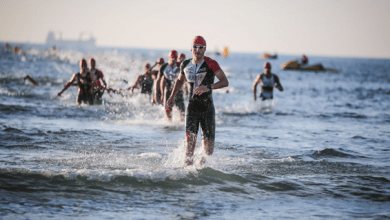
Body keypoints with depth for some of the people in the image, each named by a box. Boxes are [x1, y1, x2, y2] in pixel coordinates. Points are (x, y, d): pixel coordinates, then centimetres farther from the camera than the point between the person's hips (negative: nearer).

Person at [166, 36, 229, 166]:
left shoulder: (211, 64, -8)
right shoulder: (185, 65, 6)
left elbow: (225, 82, -16)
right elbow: (180, 80, 27)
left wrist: (208, 87, -30)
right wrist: (172, 96, 15)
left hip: (207, 107, -2)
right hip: (192, 106, 2)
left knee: (208, 140, 4)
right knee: (190, 136, -17)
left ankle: (204, 163, 29)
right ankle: (188, 163, -13)